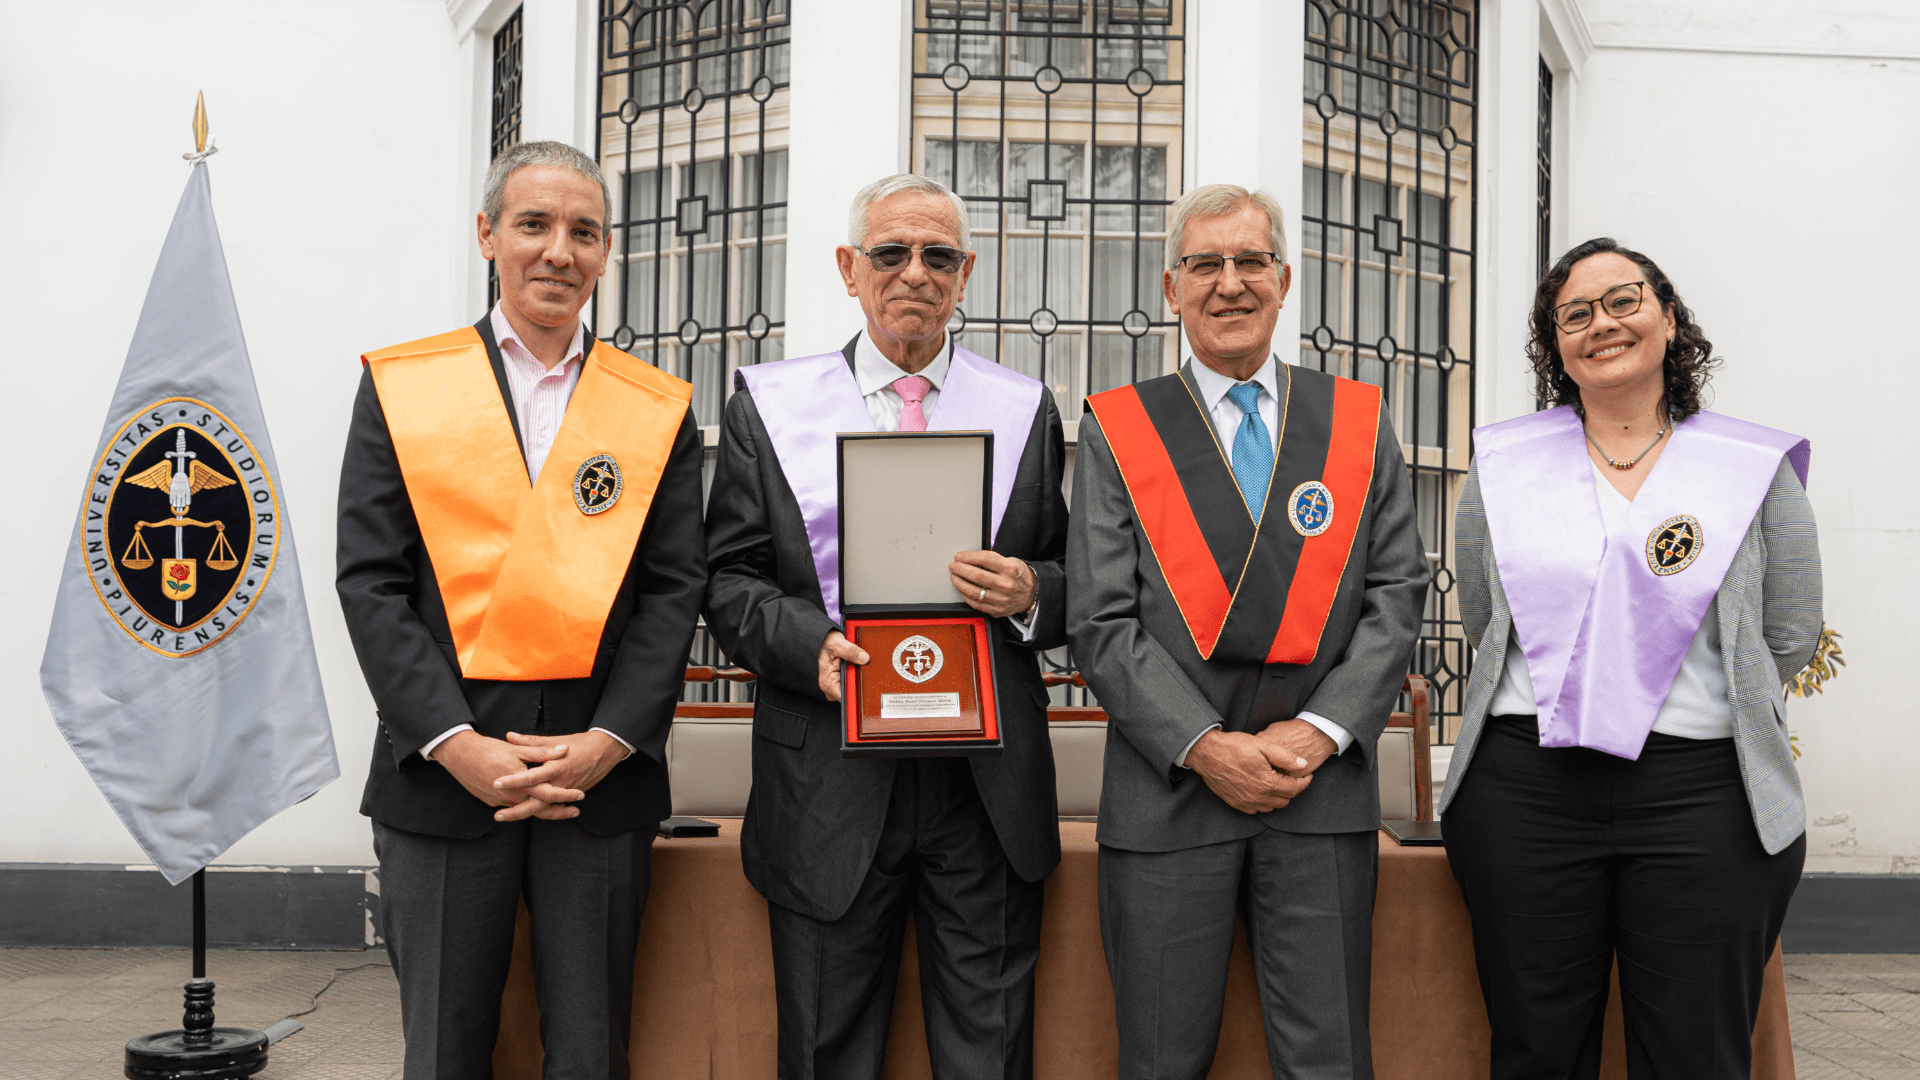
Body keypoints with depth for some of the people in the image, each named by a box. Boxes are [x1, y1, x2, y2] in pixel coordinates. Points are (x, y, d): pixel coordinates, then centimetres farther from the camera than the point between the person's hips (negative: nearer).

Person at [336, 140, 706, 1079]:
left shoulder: (659, 408, 7)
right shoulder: (400, 386, 4)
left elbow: (674, 589, 3)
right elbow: (370, 581, -2)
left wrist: (609, 741, -10)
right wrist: (456, 744, -12)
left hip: (602, 779, 1)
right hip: (440, 776, 0)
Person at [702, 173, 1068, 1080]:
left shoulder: (1026, 410, 10)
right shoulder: (768, 403, 6)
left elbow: (1073, 582, 11)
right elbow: (729, 580, 3)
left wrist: (1031, 595, -12)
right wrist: (810, 642, -16)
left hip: (986, 777, 1)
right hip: (829, 777, -1)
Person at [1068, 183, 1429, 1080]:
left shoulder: (1358, 421, 10)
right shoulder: (1118, 431, 4)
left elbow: (1396, 596, 5)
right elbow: (1100, 623, -3)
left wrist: (1318, 731, -8)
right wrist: (1204, 747, -12)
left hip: (1323, 789, 1)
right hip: (1169, 791, -1)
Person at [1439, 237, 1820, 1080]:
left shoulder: (1758, 469, 5)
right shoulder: (1502, 464, 9)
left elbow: (1791, 637, 7)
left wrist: (1663, 696, 7)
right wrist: (1566, 700, 11)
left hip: (1705, 794, -1)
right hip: (1524, 787, 1)